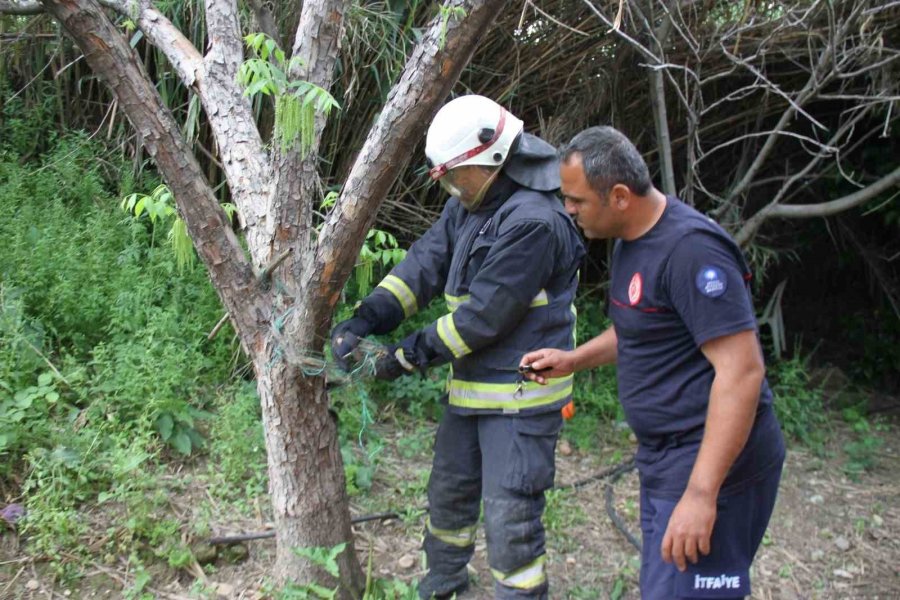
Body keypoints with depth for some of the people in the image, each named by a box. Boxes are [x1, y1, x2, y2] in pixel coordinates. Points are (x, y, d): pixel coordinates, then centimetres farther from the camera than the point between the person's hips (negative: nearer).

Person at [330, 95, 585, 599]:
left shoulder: (533, 222, -24)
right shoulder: (467, 207, 6)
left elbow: (484, 315, -24)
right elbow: (424, 265, 1)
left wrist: (413, 354, -15)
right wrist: (365, 320, -11)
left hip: (520, 395, -9)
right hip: (471, 384, 10)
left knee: (510, 518, -2)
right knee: (449, 490, 24)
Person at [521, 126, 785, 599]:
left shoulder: (691, 248, -22)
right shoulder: (632, 240, 9)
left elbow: (742, 371, -25)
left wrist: (701, 495, -27)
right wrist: (572, 360, 9)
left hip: (712, 463, -10)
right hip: (664, 456, 10)